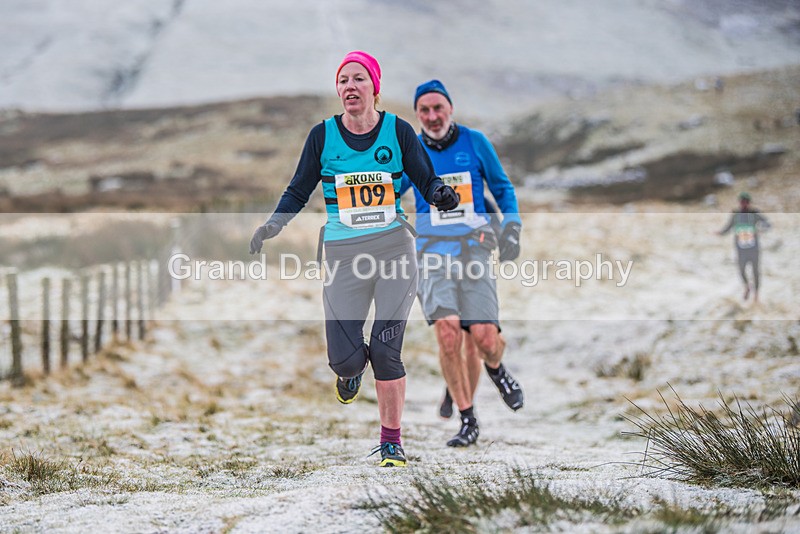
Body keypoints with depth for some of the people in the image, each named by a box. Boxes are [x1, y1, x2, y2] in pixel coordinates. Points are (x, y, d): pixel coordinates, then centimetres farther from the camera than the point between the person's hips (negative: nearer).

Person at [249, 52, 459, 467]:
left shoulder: (398, 131, 1)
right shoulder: (323, 135, 3)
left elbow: (427, 181, 5)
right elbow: (299, 191, 10)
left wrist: (442, 194, -18)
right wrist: (274, 223, -7)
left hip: (395, 249, -1)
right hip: (343, 255, 1)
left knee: (385, 349, -11)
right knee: (344, 357, -8)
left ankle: (391, 440, 6)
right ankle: (352, 368, 32)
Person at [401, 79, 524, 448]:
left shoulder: (475, 142, 4)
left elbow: (502, 188, 16)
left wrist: (511, 228, 7)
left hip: (475, 249, 0)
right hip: (433, 252, 0)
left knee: (483, 338, -11)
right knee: (447, 333, -20)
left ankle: (496, 370, 28)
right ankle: (467, 421, -8)